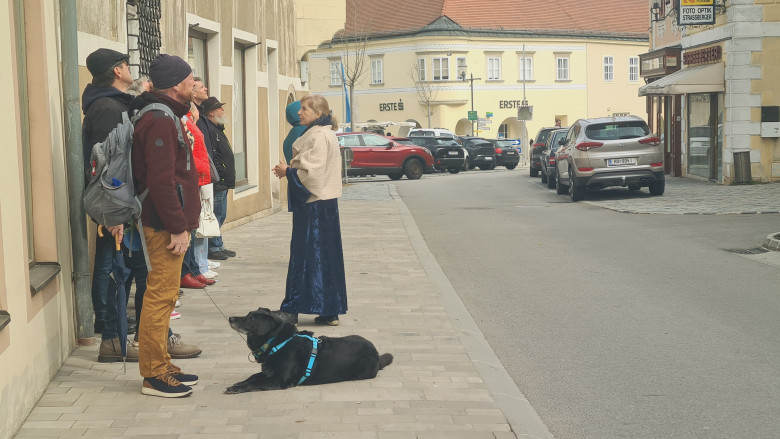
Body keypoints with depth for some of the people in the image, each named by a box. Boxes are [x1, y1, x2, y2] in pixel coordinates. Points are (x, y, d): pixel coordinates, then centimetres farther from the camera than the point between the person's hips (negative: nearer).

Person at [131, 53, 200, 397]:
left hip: (168, 223, 11)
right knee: (161, 295, -6)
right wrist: (177, 226, -22)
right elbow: (160, 181, -24)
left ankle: (160, 366, 24)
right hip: (166, 225, -11)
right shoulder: (160, 121, -16)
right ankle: (154, 374, 1)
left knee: (163, 295, 15)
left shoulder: (166, 116, 17)